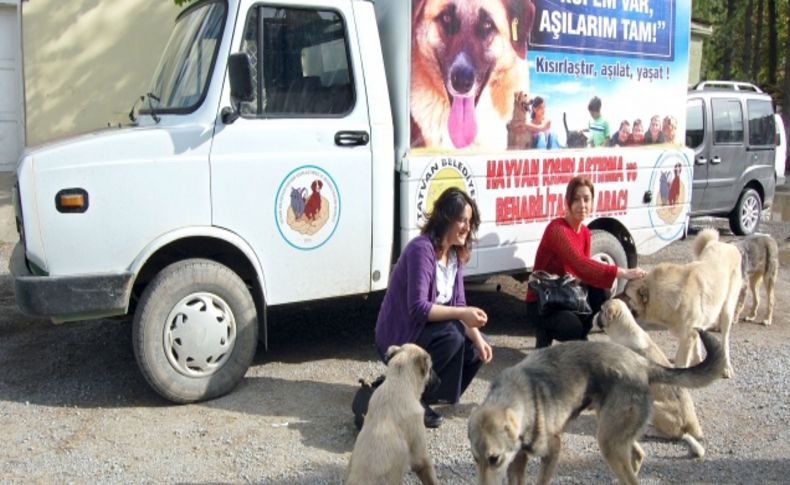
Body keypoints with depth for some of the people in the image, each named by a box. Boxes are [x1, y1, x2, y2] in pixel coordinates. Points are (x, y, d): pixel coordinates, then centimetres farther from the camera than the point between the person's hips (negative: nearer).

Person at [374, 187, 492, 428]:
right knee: (452, 337, -31)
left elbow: (459, 304, 1)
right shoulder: (422, 249, -24)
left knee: (478, 347, 2)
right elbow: (418, 308, -30)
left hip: (428, 329, 9)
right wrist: (462, 315, -35)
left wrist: (478, 339, -13)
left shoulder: (455, 252, 3)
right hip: (399, 335, -9)